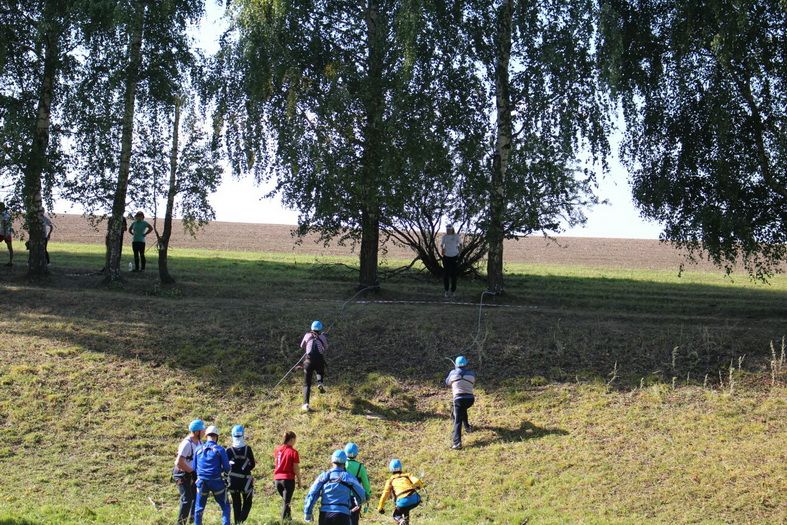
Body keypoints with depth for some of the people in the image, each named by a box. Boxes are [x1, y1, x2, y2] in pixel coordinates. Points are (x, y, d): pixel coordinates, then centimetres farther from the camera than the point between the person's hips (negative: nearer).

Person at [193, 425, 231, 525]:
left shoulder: (199, 449, 3)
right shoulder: (220, 449, -7)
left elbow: (194, 468, 10)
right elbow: (226, 467, -7)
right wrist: (225, 473, 15)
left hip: (202, 482, 3)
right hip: (216, 482, -3)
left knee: (199, 508, 15)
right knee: (225, 506, 10)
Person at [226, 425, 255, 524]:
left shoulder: (229, 451, -8)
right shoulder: (248, 449, -8)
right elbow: (253, 465, 0)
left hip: (233, 480, 1)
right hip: (245, 479, -1)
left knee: (236, 503, 13)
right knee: (247, 503, 9)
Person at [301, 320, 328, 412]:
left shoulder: (307, 335, 13)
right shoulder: (323, 337, 13)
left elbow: (302, 347, 25)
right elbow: (326, 348, 29)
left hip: (309, 360, -1)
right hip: (320, 360, 1)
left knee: (307, 384, 4)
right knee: (320, 372, 37)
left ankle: (306, 404, -13)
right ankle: (319, 382, 5)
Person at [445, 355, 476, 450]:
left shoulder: (453, 373, 2)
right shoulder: (471, 374, 7)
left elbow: (447, 383, 20)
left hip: (459, 399, -3)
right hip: (470, 399, 3)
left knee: (457, 421, -7)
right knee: (463, 410, 36)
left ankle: (457, 443, -21)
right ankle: (467, 427, 44)